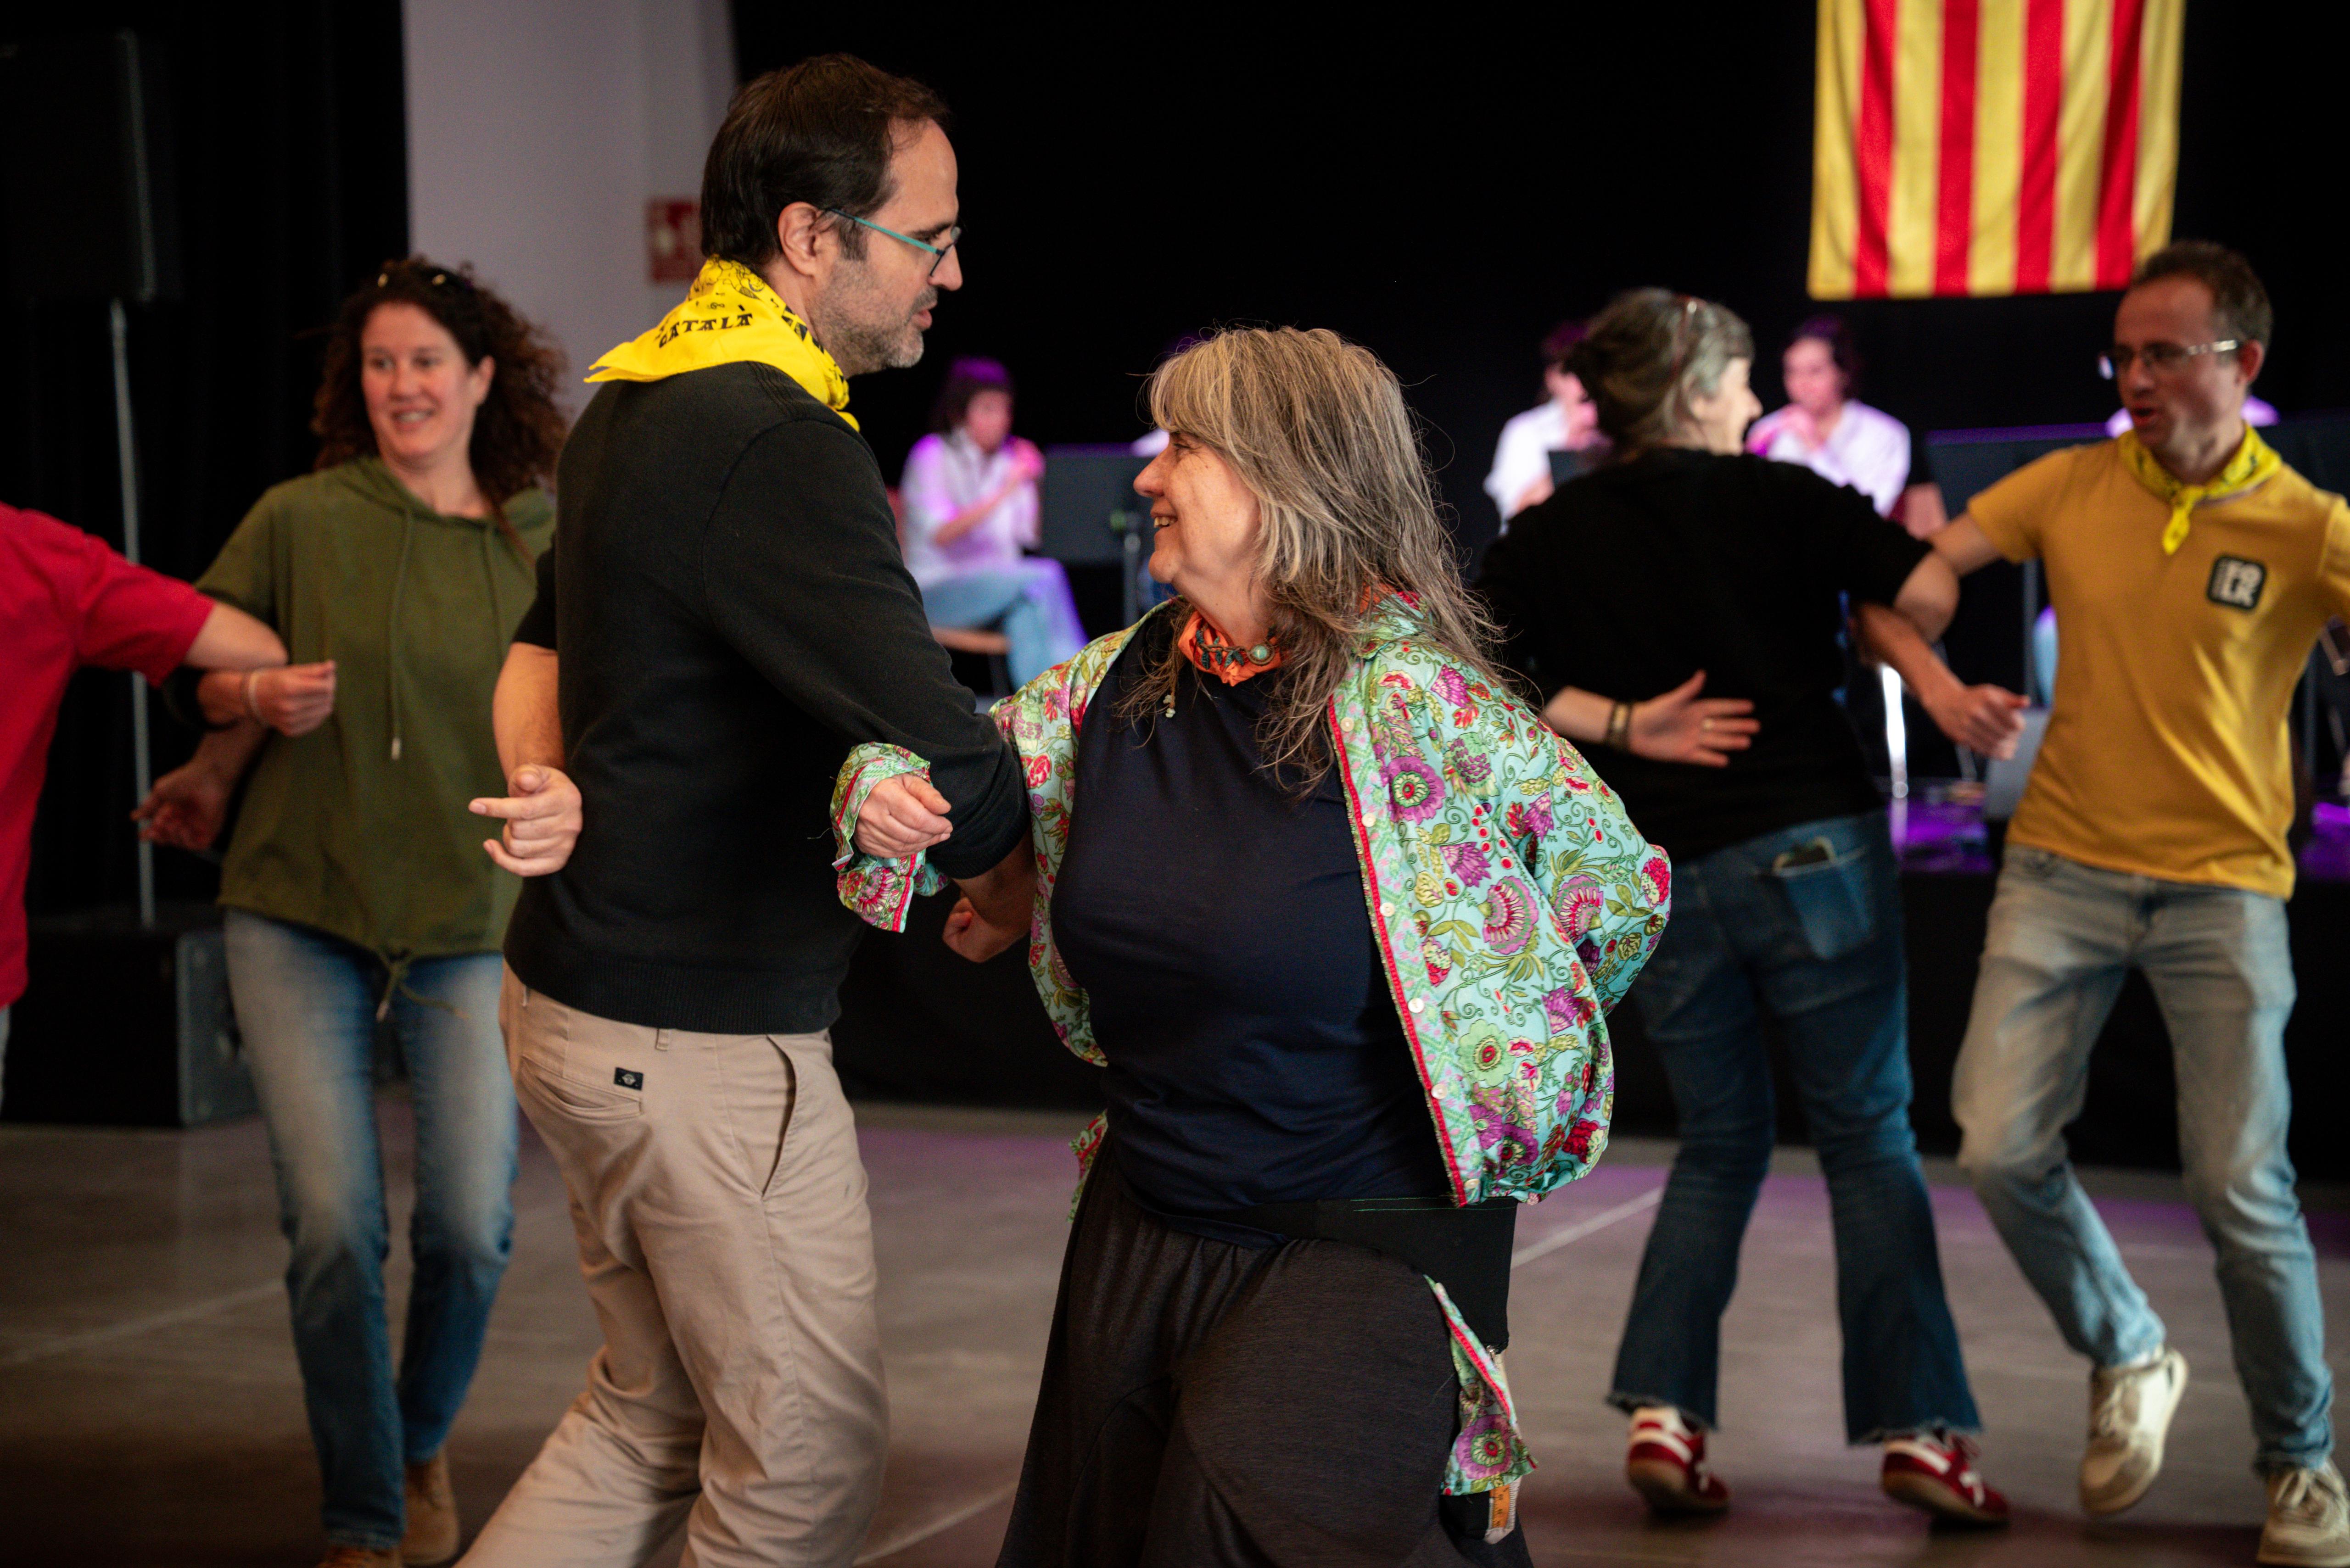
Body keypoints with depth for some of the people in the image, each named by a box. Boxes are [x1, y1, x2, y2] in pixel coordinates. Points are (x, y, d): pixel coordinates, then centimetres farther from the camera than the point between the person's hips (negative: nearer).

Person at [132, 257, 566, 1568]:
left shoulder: (544, 548, 3)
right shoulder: (299, 522, -1)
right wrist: (261, 702, -11)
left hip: (474, 921, 1)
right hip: (301, 915, -1)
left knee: (474, 1230, -3)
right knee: (334, 1227, -8)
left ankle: (424, 1446, 28)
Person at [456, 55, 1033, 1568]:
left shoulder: (634, 404, 10)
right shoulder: (777, 449, -23)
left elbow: (541, 654, 22)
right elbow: (947, 766, -25)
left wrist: (547, 787, 5)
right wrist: (1029, 890, -6)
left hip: (583, 991, 10)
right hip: (705, 1043, -10)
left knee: (653, 1411, 21)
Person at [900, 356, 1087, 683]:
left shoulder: (1006, 458, 13)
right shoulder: (933, 456, -4)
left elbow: (1030, 536, 8)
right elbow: (941, 534, -20)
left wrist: (1032, 481, -5)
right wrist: (1005, 491, -25)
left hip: (999, 587, 5)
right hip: (937, 591, -5)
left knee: (1027, 611, -32)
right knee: (1045, 577, -29)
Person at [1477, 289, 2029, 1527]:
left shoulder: (1547, 538, 7)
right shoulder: (1774, 499, -3)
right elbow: (1932, 595, -10)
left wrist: (1620, 724, -4)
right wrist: (1917, 531, 10)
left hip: (1657, 874, 4)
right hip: (1809, 846, -3)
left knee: (1721, 1143, 16)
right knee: (1867, 1135, 5)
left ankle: (1662, 1408, 2)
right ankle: (1916, 1425, 1)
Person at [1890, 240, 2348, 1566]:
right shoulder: (2073, 485, 2)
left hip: (2223, 889, -2)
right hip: (2063, 868, 2)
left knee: (2242, 1187, -4)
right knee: (2002, 1149, -6)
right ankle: (2128, 1361, 22)